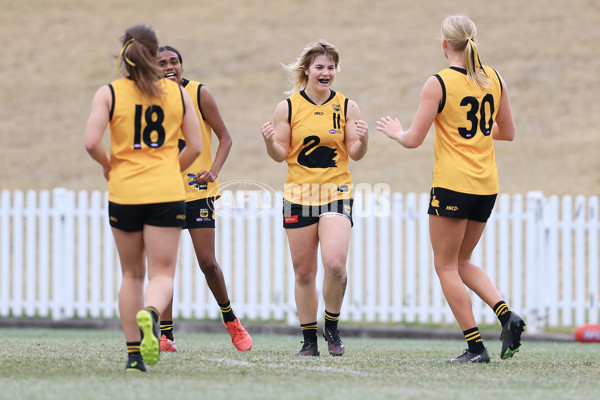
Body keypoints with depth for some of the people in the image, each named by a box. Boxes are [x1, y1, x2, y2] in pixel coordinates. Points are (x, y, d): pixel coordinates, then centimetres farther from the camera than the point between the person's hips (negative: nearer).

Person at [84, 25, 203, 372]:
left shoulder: (109, 93, -1)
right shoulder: (178, 93, 4)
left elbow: (91, 143, -12)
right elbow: (195, 147, 6)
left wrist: (107, 165, 8)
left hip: (124, 194, 1)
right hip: (167, 194, -1)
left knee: (132, 274, 15)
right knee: (162, 274, -1)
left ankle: (134, 353, 13)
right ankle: (150, 314, -35)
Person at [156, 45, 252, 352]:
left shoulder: (199, 94, -4)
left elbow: (225, 138, 0)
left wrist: (213, 171, -15)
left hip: (197, 190, -3)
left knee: (207, 262, -6)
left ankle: (230, 320, 17)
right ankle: (165, 335, 3)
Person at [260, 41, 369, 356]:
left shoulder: (346, 107, 3)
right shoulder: (287, 107, 2)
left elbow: (355, 153, 3)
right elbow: (281, 154, 4)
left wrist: (362, 140, -17)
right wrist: (270, 142, -16)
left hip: (336, 194, -1)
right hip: (298, 196, 1)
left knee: (335, 263, -19)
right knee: (304, 272, 4)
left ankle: (332, 327, 3)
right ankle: (309, 340, 17)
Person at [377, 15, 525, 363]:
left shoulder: (439, 84, -10)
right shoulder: (494, 79, 6)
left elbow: (414, 139, -9)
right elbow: (508, 132, 14)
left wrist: (396, 132, 12)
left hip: (453, 185, -6)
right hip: (487, 187, 6)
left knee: (446, 266, 4)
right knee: (463, 262, 20)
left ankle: (476, 347, -3)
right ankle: (507, 315, -3)